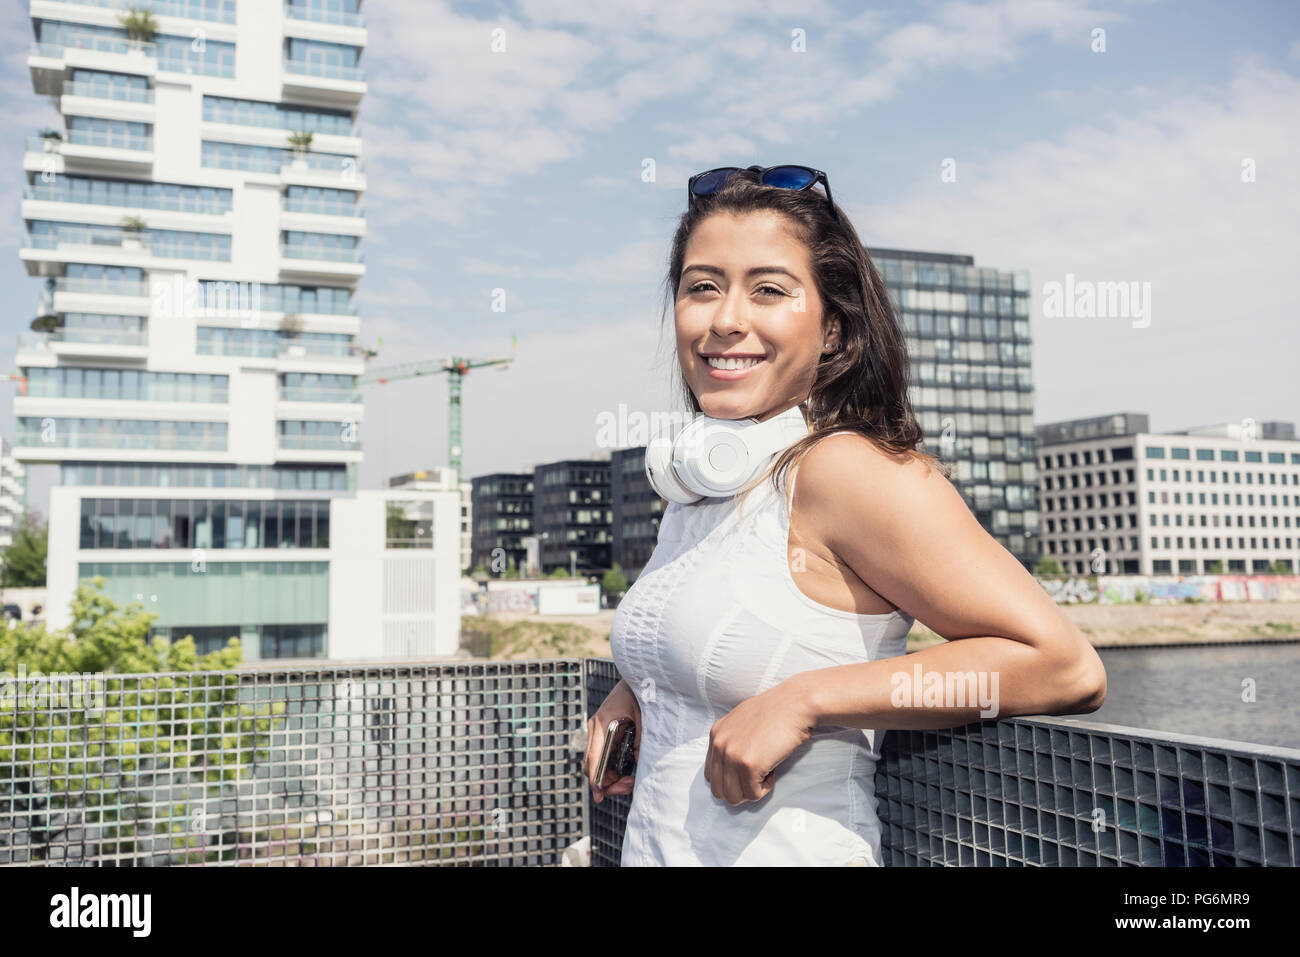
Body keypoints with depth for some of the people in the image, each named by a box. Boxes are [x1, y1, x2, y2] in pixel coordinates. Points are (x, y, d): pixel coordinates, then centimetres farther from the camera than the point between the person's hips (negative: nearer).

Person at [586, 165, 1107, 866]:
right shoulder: (698, 490, 2)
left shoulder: (850, 468, -20)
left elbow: (1068, 670, -24)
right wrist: (634, 687, 2)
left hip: (790, 850, -7)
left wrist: (806, 699, -26)